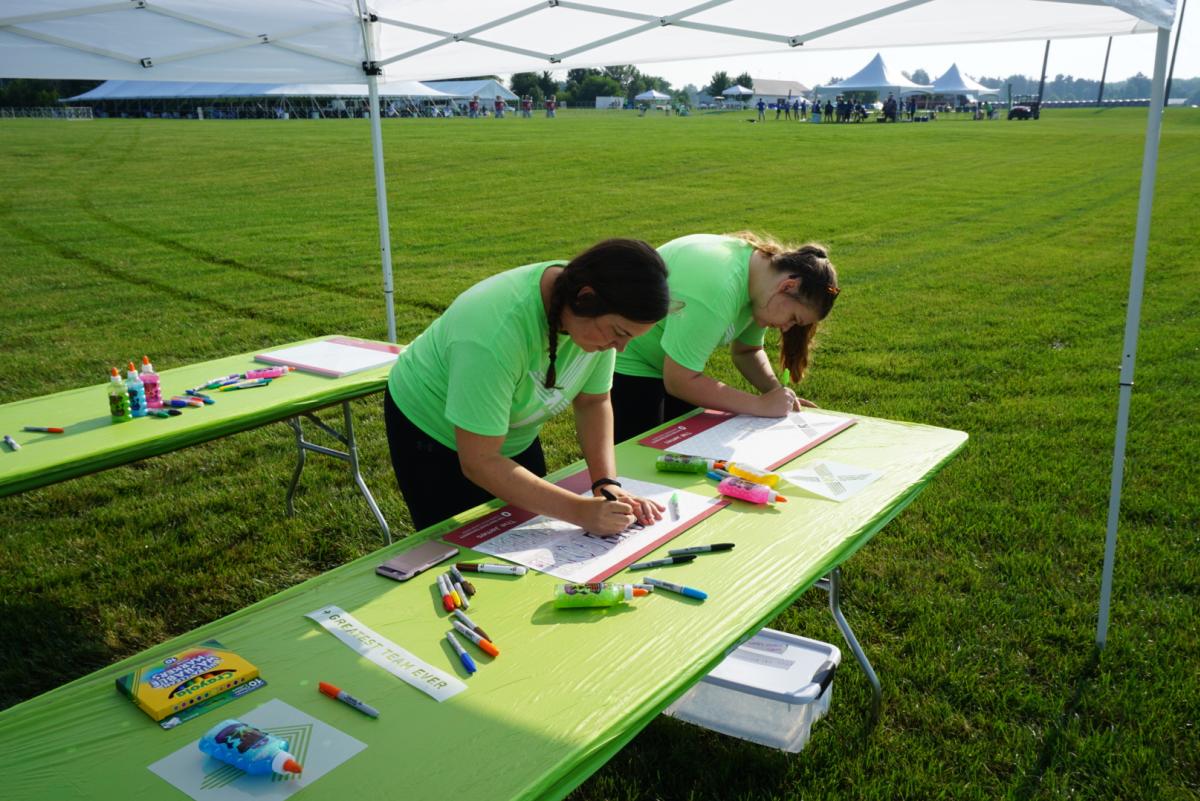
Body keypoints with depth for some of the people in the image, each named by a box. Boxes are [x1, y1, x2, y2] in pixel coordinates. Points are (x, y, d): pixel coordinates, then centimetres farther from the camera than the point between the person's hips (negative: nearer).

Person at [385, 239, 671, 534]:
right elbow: (479, 463, -35)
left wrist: (607, 485, -22)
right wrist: (580, 511, -39)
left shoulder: (599, 320, -22)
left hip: (515, 437, 6)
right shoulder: (495, 333, -40)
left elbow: (593, 401, -8)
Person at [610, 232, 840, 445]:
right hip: (626, 363, -8)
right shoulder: (717, 289, -34)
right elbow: (679, 381, -29)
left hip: (674, 365, 8)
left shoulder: (764, 263, -7)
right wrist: (762, 405, -23)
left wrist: (778, 393, -11)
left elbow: (747, 351, 7)